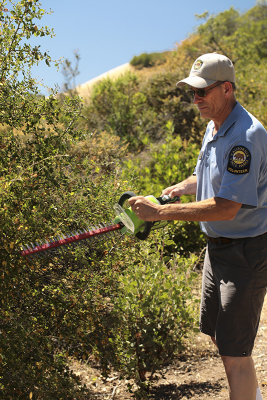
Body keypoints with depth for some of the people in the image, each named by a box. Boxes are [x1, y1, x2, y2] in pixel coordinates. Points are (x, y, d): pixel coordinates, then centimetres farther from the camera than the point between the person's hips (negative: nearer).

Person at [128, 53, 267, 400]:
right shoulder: (214, 127, 7)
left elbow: (226, 208, -30)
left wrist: (160, 212, -27)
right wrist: (177, 189, 4)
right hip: (217, 247, 10)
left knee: (234, 352, -5)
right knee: (216, 333, 24)